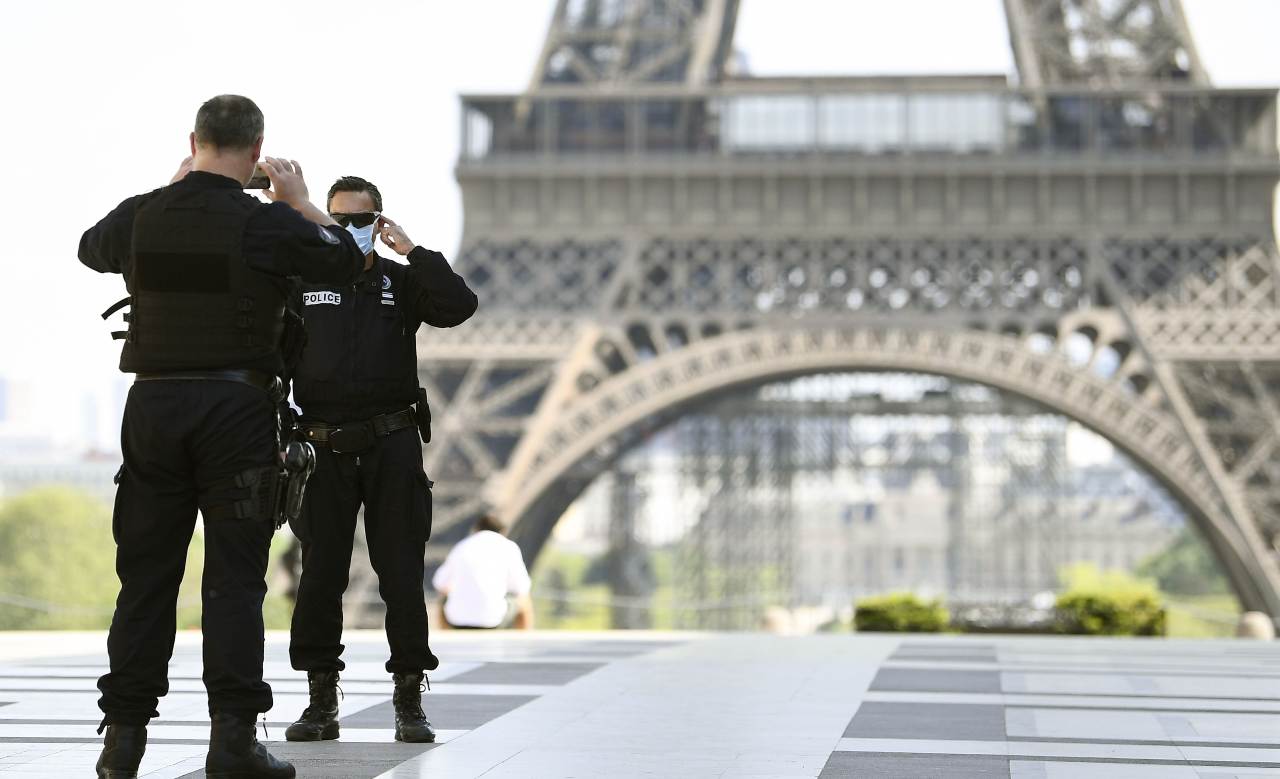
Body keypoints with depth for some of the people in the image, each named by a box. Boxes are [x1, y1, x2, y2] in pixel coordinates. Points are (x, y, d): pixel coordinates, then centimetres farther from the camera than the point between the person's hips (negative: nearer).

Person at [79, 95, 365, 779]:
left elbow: (92, 247, 26)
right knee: (234, 577, 0)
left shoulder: (142, 215, 4)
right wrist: (300, 202, 14)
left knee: (145, 573, 9)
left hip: (153, 404, 3)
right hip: (236, 407, -3)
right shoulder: (265, 222, -8)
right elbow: (345, 264, 3)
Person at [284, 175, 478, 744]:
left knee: (401, 573, -1)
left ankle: (409, 702, 5)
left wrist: (412, 251, -9)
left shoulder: (402, 281, 9)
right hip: (325, 447, 1)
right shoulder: (300, 283, 9)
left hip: (392, 446, -1)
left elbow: (459, 306, -9)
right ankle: (321, 703, 10)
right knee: (319, 575, 1)